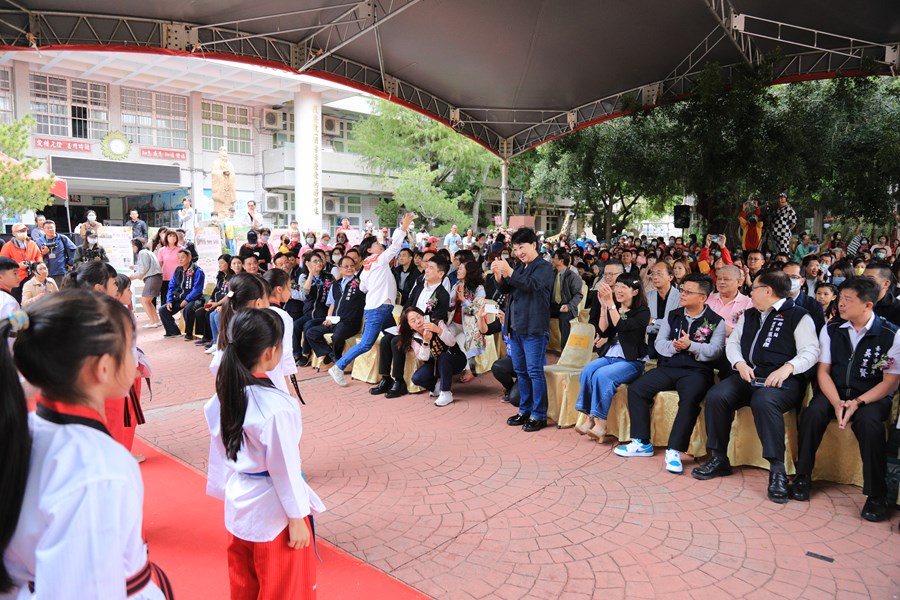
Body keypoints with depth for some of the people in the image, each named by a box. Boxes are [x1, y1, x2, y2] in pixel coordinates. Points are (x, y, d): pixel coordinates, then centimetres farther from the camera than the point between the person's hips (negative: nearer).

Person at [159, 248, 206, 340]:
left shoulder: (197, 271, -9)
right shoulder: (177, 270, 13)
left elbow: (197, 289, -16)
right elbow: (171, 287, 12)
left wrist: (186, 300, -24)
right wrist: (169, 301, -2)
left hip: (192, 299, -7)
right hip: (178, 299, 7)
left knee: (187, 309, -37)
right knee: (162, 310, -8)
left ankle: (189, 334, -17)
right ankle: (174, 332, 5)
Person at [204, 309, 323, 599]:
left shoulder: (224, 393, -7)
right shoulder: (276, 406, -29)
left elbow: (220, 450, 5)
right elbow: (284, 469, -21)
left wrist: (228, 492, 18)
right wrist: (297, 518, -10)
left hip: (237, 504, 7)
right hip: (271, 510, -7)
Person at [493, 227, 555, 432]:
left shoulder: (544, 267, -5)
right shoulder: (519, 267, 18)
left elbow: (531, 284, -23)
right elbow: (504, 289, 15)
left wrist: (508, 271, -29)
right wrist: (498, 275, -4)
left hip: (534, 329, -8)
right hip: (515, 327, 8)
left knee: (535, 372, -4)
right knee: (521, 372, 14)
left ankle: (539, 415, 3)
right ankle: (525, 410, 24)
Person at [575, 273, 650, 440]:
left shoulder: (643, 311, -4)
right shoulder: (613, 308, 12)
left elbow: (621, 326, -20)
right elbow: (602, 332, 1)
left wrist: (610, 303, -23)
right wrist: (603, 306, -6)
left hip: (631, 361, -5)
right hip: (610, 356, 5)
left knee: (602, 375, -30)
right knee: (588, 370, -25)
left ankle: (600, 423, -23)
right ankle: (590, 418, -21)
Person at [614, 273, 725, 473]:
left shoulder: (716, 321, 3)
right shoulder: (672, 316, 16)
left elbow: (715, 351, -8)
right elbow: (659, 343, 9)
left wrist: (690, 345, -21)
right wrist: (673, 346, -12)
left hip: (696, 370, -4)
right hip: (668, 367, 5)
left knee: (690, 398, -36)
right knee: (636, 389, -15)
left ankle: (674, 451, -26)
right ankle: (642, 443, -7)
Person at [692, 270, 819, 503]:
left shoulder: (798, 315, 2)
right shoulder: (749, 315, 21)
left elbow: (810, 351, -7)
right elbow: (732, 342, 18)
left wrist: (787, 368, -23)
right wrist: (739, 363, -2)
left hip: (782, 380, -6)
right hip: (747, 376, 6)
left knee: (763, 401, -38)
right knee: (716, 395, -21)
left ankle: (777, 470, -29)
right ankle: (719, 459, -10)